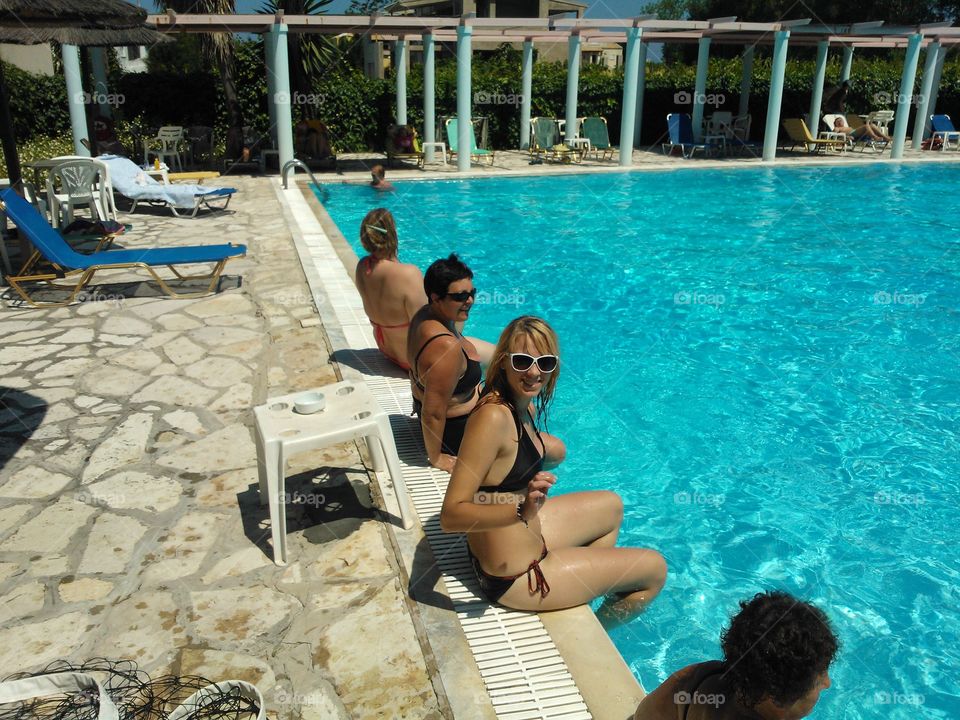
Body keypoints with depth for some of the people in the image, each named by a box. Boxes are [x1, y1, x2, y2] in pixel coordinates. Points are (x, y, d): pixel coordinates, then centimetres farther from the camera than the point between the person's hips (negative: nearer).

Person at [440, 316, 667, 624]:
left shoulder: (525, 407, -3)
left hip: (528, 537, 9)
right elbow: (450, 515, -34)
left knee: (612, 505, 31)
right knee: (655, 569, 9)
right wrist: (522, 510, -45)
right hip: (515, 577, -9)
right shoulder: (493, 417, -30)